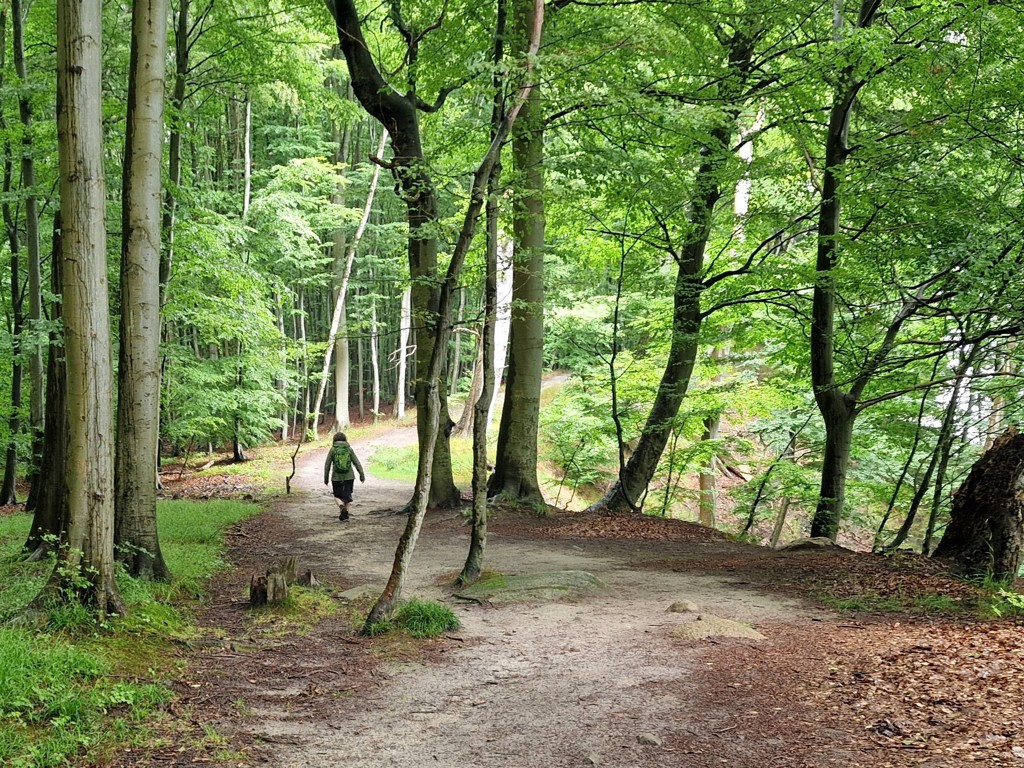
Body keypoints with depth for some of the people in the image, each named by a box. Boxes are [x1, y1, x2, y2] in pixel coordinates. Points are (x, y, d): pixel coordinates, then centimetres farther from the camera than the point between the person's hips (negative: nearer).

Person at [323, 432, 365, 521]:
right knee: (347, 495, 16)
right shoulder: (349, 449, 0)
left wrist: (326, 478, 6)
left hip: (336, 477, -1)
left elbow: (327, 465, -2)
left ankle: (341, 506, -17)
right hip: (349, 476, 1)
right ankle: (345, 513, 13)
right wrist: (362, 475, 6)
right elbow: (357, 463, -1)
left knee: (337, 496, 11)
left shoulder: (332, 449, -2)